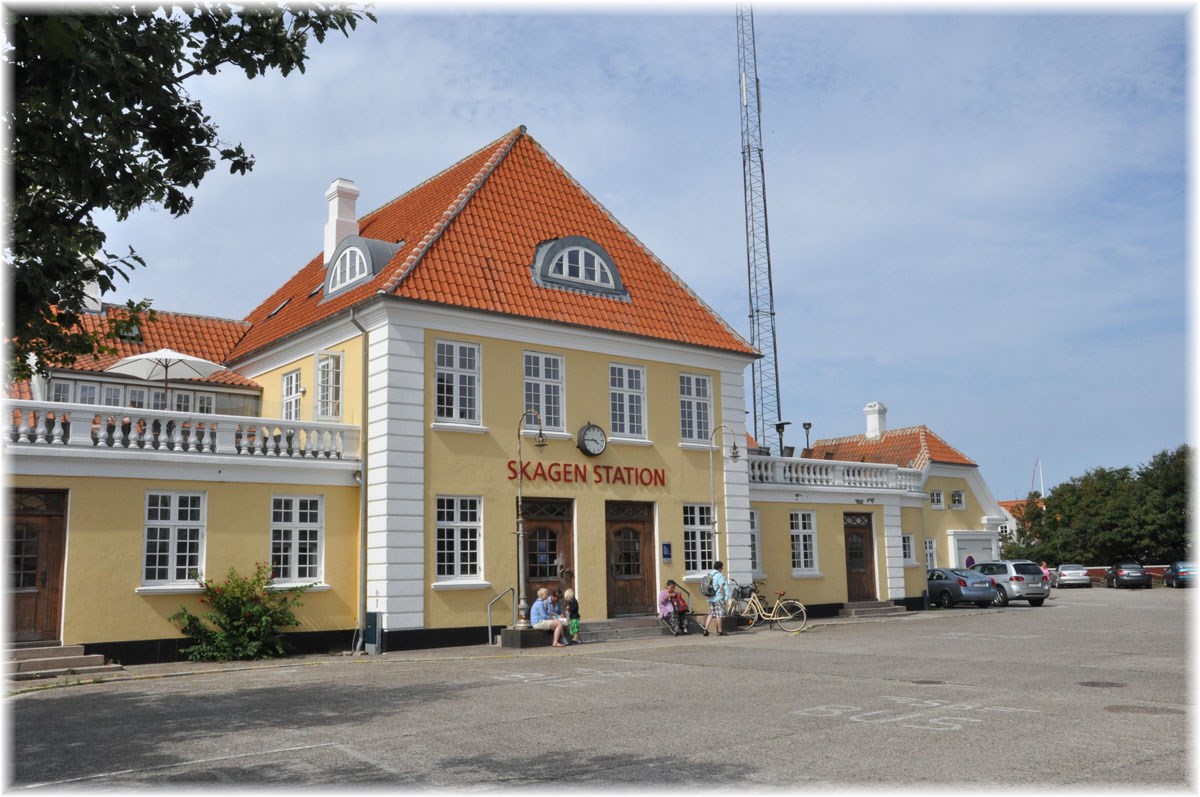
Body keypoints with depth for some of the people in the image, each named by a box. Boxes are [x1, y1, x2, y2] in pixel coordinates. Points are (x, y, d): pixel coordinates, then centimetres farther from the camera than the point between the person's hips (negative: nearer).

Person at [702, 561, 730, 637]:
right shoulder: (719, 575, -11)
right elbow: (721, 587, -19)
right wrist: (724, 596, -10)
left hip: (710, 598, 7)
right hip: (719, 598, -7)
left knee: (711, 614, 12)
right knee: (720, 614, 0)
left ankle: (706, 629, 3)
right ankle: (720, 631, 4)